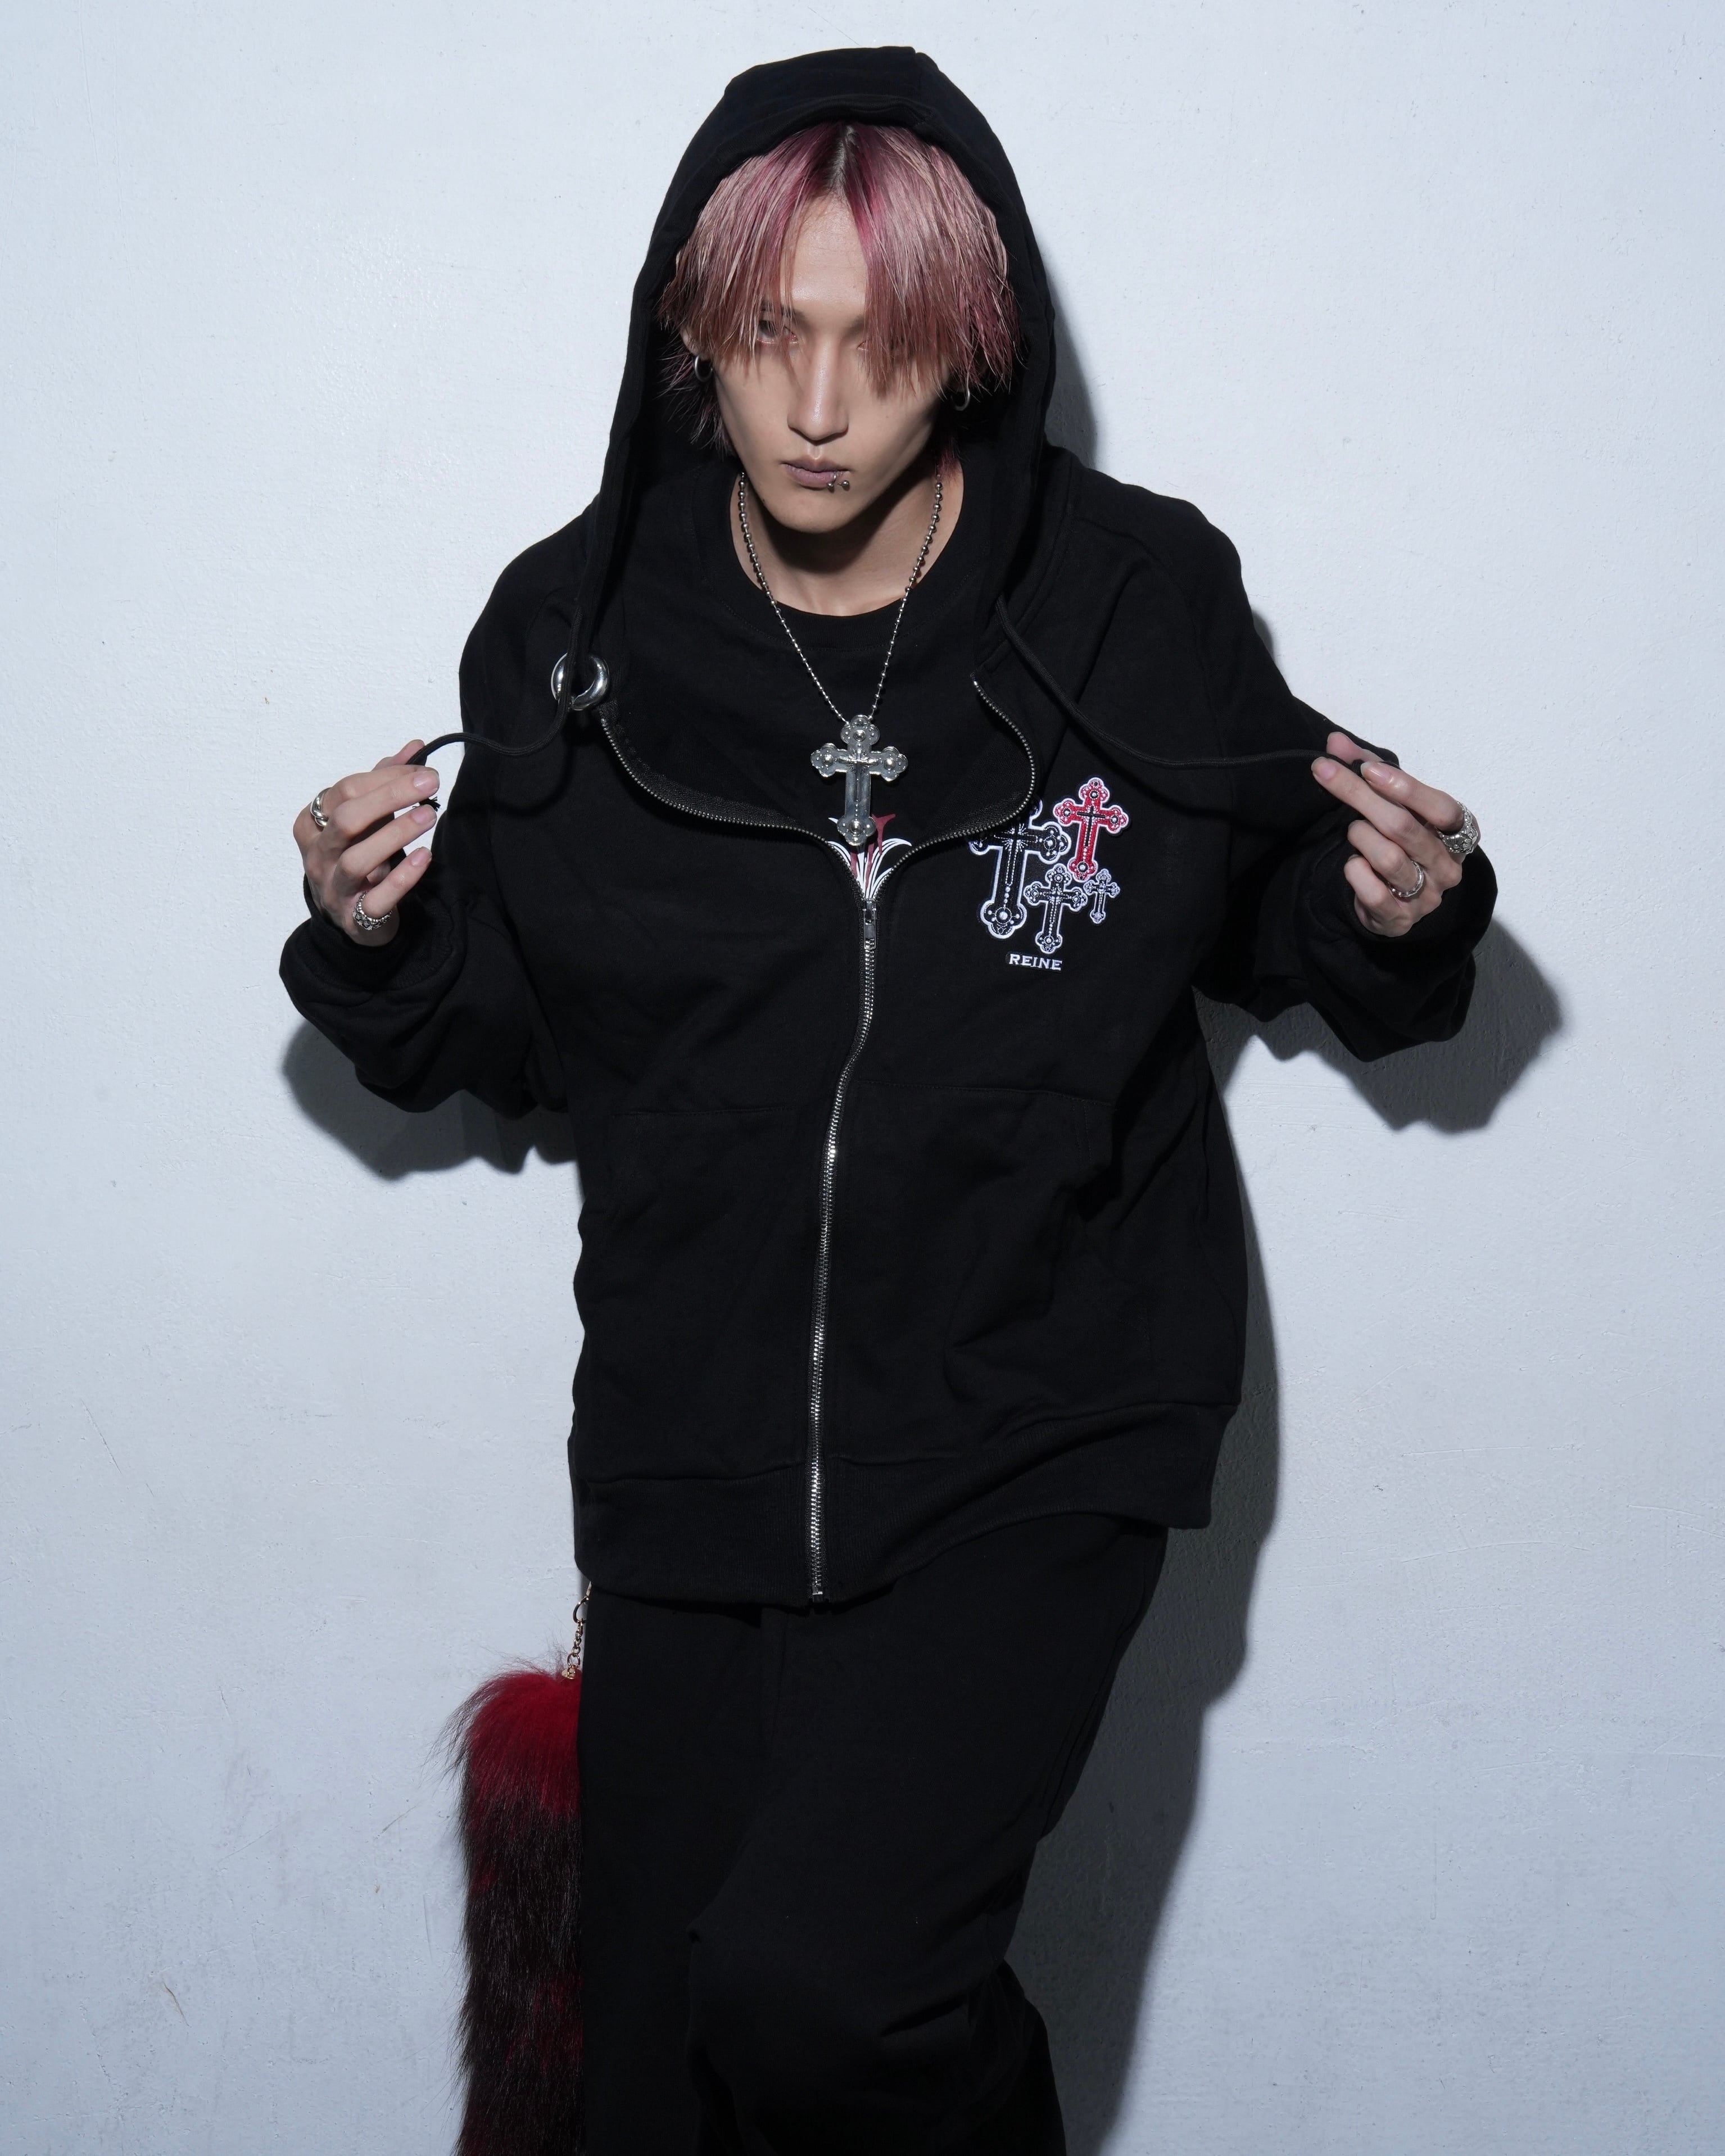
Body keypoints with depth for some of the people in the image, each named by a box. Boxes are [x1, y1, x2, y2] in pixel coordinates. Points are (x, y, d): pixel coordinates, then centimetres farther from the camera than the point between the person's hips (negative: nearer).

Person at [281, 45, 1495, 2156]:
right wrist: (381, 945, -10)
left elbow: (1287, 929, 9)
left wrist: (1401, 916, -12)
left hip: (1034, 1453, -3)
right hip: (695, 1466, 3)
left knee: (815, 1982, -20)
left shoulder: (1141, 607, -7)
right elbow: (503, 1034, 10)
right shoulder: (577, 629, -1)